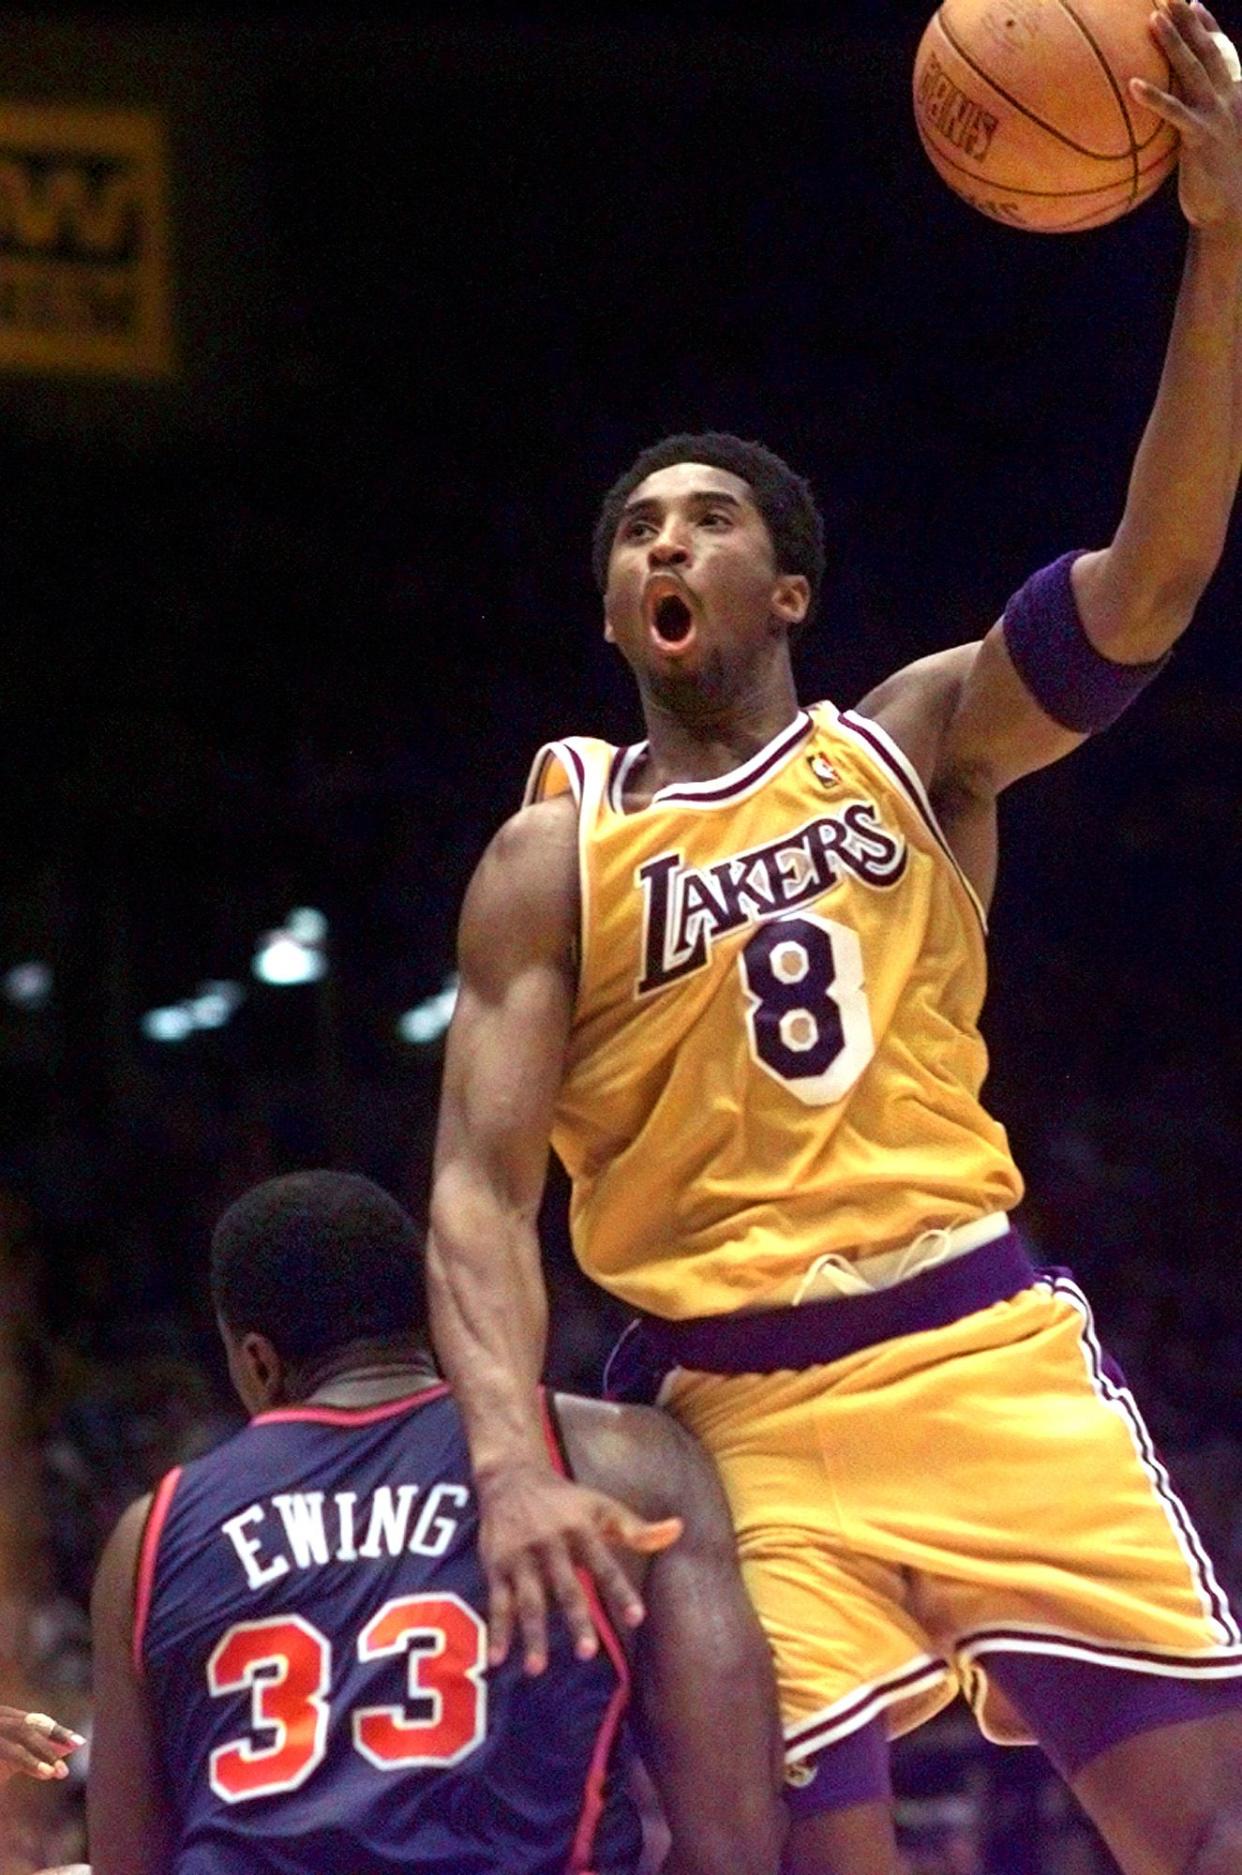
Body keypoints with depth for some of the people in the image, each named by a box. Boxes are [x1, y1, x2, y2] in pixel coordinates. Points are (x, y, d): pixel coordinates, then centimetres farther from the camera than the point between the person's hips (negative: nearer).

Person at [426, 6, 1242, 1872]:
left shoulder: (915, 744, 8)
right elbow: (480, 1187, -3)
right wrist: (514, 1463, -22)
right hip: (739, 1409, -1)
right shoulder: (552, 859, 5)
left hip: (986, 1348, 1)